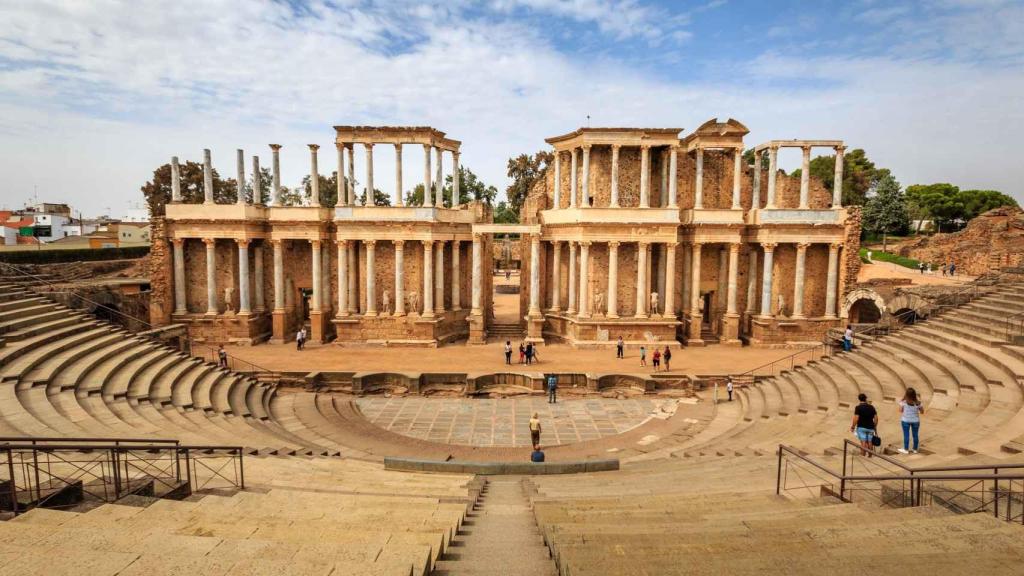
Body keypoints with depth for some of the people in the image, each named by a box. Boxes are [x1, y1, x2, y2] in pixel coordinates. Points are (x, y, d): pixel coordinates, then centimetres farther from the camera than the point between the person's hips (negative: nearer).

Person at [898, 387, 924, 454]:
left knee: (906, 435, 6)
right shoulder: (918, 403, -10)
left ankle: (906, 449, 13)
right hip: (915, 421, 2)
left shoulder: (903, 402, -15)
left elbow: (900, 410, -6)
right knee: (915, 435, 13)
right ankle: (915, 449, 23)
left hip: (905, 420, -2)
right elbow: (922, 412, 1)